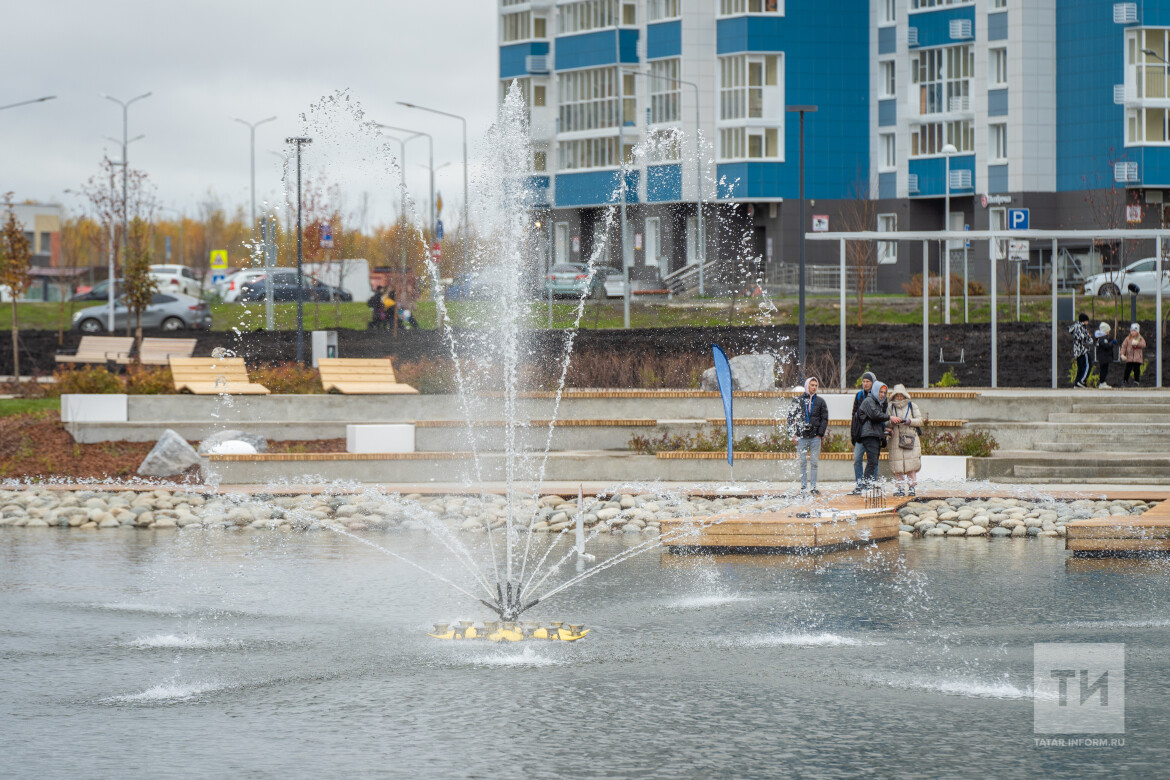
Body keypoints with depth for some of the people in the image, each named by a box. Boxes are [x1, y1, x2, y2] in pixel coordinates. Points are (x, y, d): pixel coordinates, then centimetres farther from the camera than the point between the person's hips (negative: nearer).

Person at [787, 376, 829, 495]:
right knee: (802, 463, 2)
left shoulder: (820, 402, 7)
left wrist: (820, 434, -3)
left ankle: (813, 487, 5)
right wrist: (793, 434, -1)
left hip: (815, 437, 0)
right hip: (801, 436, 0)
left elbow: (824, 419, 7)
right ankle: (803, 487, 6)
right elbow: (791, 417, 8)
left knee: (814, 463, 1)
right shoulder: (799, 401, 7)